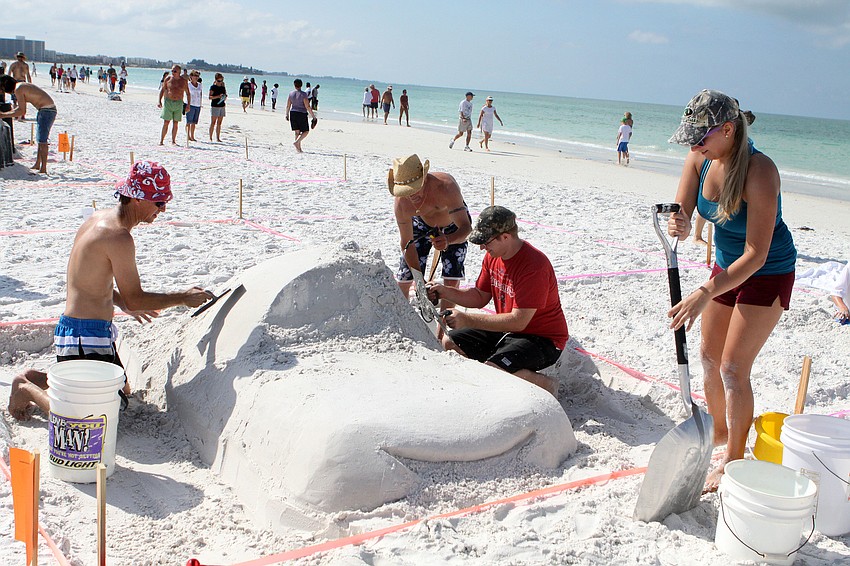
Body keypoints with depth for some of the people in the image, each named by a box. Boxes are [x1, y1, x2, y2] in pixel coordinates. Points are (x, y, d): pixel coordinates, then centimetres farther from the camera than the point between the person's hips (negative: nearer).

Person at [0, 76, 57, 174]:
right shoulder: (22, 86, 16)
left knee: (42, 140, -11)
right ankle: (37, 165, 26)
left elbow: (22, 111, -16)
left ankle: (43, 168, -11)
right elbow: (21, 108, 23)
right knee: (40, 139, 17)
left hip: (47, 110, -10)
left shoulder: (18, 89, -14)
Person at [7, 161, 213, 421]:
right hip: (84, 335, -10)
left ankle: (34, 378, 26)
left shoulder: (99, 218, 7)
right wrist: (183, 298, -6)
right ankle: (26, 388, 7)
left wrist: (125, 304, 23)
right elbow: (134, 298, -17)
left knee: (121, 391, 25)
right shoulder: (119, 237, -23)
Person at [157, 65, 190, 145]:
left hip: (179, 103, 1)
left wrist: (188, 104, 0)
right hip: (168, 102, -1)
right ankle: (161, 140, -1)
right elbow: (162, 90, 10)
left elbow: (188, 93, 8)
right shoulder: (168, 79, 2)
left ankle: (173, 141, 11)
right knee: (166, 123, -4)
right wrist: (159, 101, 1)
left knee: (175, 123, 4)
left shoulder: (184, 81, 2)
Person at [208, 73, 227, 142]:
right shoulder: (213, 87, -5)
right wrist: (218, 96, -22)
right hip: (215, 106, -6)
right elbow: (210, 97, -10)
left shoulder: (223, 87, 12)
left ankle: (218, 138, 11)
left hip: (222, 106, 6)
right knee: (213, 123, -5)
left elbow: (225, 94, 23)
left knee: (219, 123, 7)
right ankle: (210, 138, -1)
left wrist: (225, 97, -1)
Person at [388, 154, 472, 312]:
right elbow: (407, 243, -24)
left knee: (452, 279, -14)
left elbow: (466, 227, -42)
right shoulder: (401, 203, -33)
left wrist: (448, 240, -65)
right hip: (422, 225, 2)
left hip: (453, 227, -2)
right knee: (404, 278, -2)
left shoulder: (446, 187, -44)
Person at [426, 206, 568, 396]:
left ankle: (544, 383, -6)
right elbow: (480, 297, 12)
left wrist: (468, 319, -27)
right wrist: (446, 292, -5)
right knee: (449, 343, 3)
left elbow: (518, 322, -28)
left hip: (543, 339, -9)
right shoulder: (493, 256, 1)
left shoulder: (534, 265, -27)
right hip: (506, 330, 10)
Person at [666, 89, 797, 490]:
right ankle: (719, 430, 37)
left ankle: (733, 460, 9)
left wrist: (704, 294, -40)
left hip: (768, 274, -7)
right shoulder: (699, 159, -12)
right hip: (726, 265, 7)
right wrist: (679, 224, -38)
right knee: (710, 356, 15)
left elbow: (756, 253, -33)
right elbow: (682, 214, -12)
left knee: (733, 368, -7)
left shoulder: (759, 171, -32)